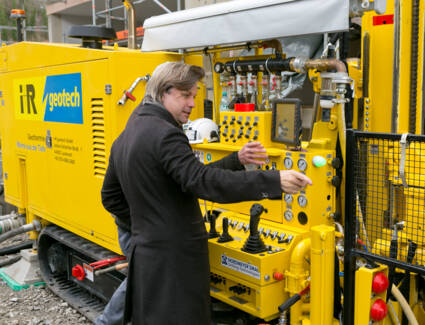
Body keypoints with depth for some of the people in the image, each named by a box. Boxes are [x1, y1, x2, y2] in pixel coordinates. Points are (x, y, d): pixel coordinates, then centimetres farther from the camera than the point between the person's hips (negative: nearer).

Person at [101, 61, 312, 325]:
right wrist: (274, 182, -32)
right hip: (175, 260, -10)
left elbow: (112, 198, 18)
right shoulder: (165, 134, -18)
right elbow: (204, 181, -29)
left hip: (144, 254, 10)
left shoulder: (124, 139, 12)